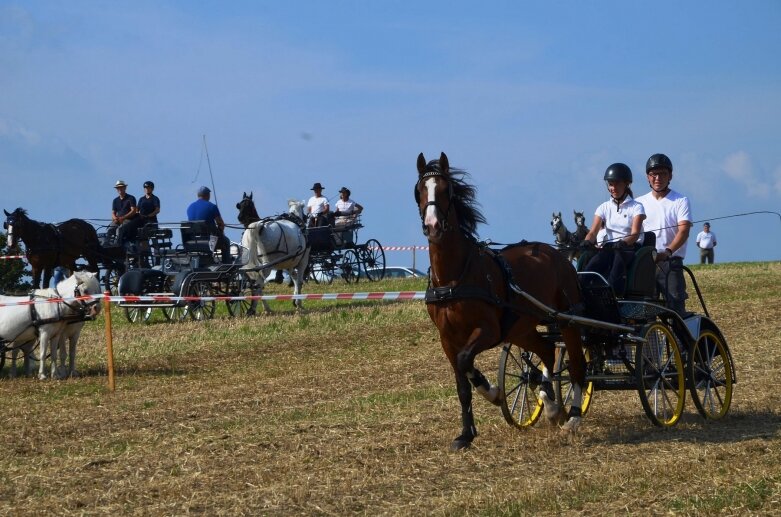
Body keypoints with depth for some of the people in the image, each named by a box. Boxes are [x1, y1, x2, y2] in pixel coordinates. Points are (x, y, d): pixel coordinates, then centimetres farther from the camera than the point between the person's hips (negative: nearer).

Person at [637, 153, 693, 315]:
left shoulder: (680, 201, 3)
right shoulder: (640, 203, 15)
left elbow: (683, 231, -11)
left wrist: (668, 251, -28)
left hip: (670, 262, -4)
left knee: (675, 305, -12)